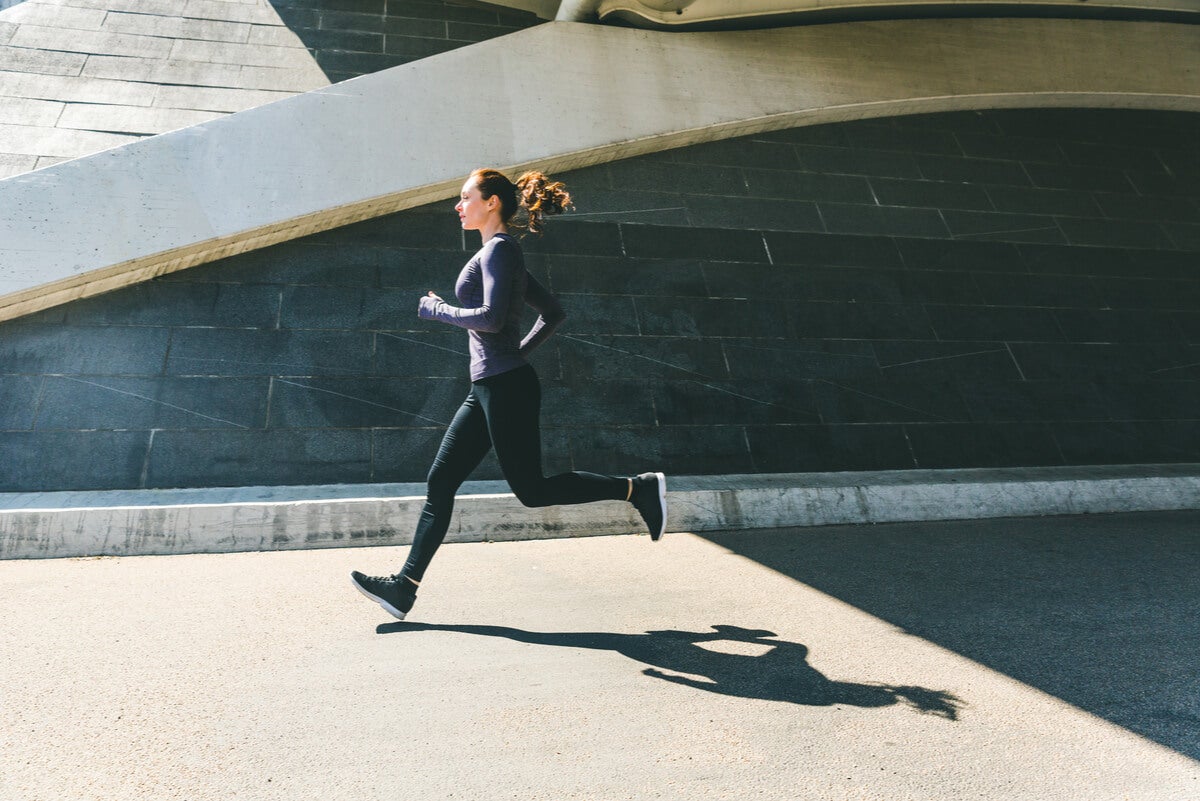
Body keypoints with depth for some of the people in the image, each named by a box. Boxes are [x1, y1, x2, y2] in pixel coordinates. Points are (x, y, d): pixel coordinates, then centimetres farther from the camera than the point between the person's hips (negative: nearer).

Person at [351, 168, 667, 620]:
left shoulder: (498, 249, -7)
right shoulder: (502, 254, 20)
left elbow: (491, 318, -21)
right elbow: (553, 313, 24)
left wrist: (437, 310, -7)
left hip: (506, 387, -10)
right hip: (489, 388, 10)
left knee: (531, 489, -4)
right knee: (440, 482, 6)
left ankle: (637, 489, 5)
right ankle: (404, 587, 10)